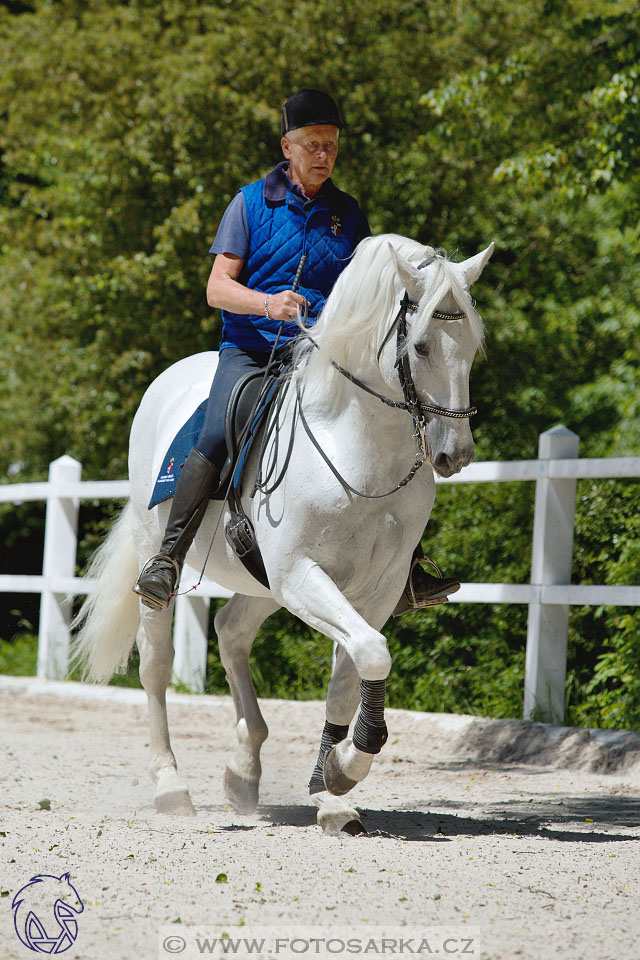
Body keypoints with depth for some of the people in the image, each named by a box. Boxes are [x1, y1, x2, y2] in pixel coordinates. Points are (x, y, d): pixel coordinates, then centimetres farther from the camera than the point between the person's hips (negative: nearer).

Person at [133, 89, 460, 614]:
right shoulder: (251, 203, 4)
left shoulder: (347, 213, 13)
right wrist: (269, 303, -22)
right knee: (218, 436, -30)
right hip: (250, 349, -3)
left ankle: (403, 575, -4)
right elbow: (217, 288, -2)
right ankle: (169, 557, -25)